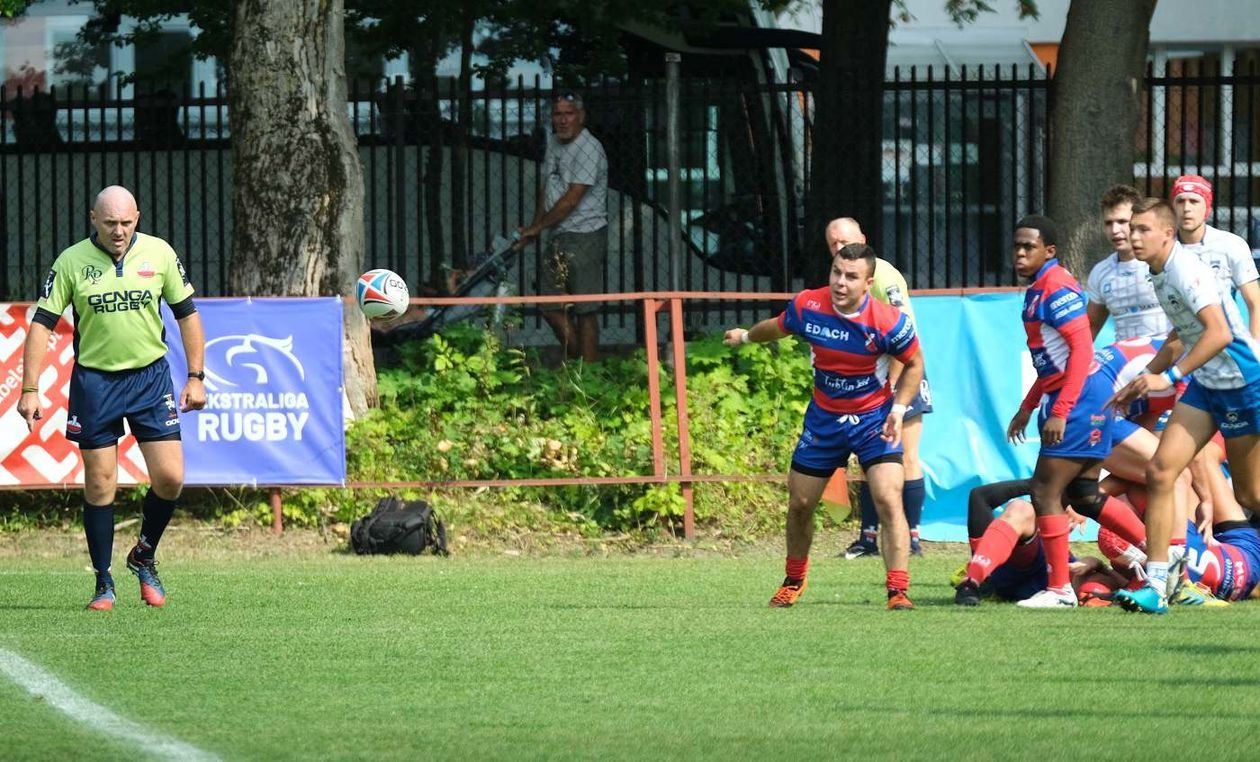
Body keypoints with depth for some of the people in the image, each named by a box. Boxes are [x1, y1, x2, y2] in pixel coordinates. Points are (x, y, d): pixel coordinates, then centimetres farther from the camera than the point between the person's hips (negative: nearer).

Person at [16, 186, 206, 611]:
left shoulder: (159, 254, -2)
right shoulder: (71, 262, -6)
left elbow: (186, 314, 8)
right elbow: (42, 323, -4)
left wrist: (195, 377, 3)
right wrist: (30, 389, -10)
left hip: (150, 376, 1)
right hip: (94, 380, -1)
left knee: (170, 478, -6)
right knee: (99, 485, 0)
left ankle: (144, 556, 20)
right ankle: (104, 583, 11)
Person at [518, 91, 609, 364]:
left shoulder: (589, 149, -14)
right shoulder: (554, 143, 13)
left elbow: (571, 200, -17)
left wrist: (536, 227, -10)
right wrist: (535, 225, 10)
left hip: (584, 237, -9)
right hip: (558, 239, 9)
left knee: (585, 310, -7)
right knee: (551, 308, 8)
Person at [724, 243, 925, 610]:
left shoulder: (888, 322, -24)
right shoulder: (808, 307, -15)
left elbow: (914, 363, -4)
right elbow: (779, 327, 11)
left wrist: (898, 409, -16)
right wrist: (746, 336, 30)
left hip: (874, 418, -3)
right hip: (823, 418, 4)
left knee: (888, 500, -20)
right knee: (799, 503, 11)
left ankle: (898, 590, -18)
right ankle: (794, 581, 35)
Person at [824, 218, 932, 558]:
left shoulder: (882, 275, -15)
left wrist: (891, 385, -21)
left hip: (901, 375, -8)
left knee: (906, 459, -6)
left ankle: (911, 539, -3)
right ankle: (868, 538, 10)